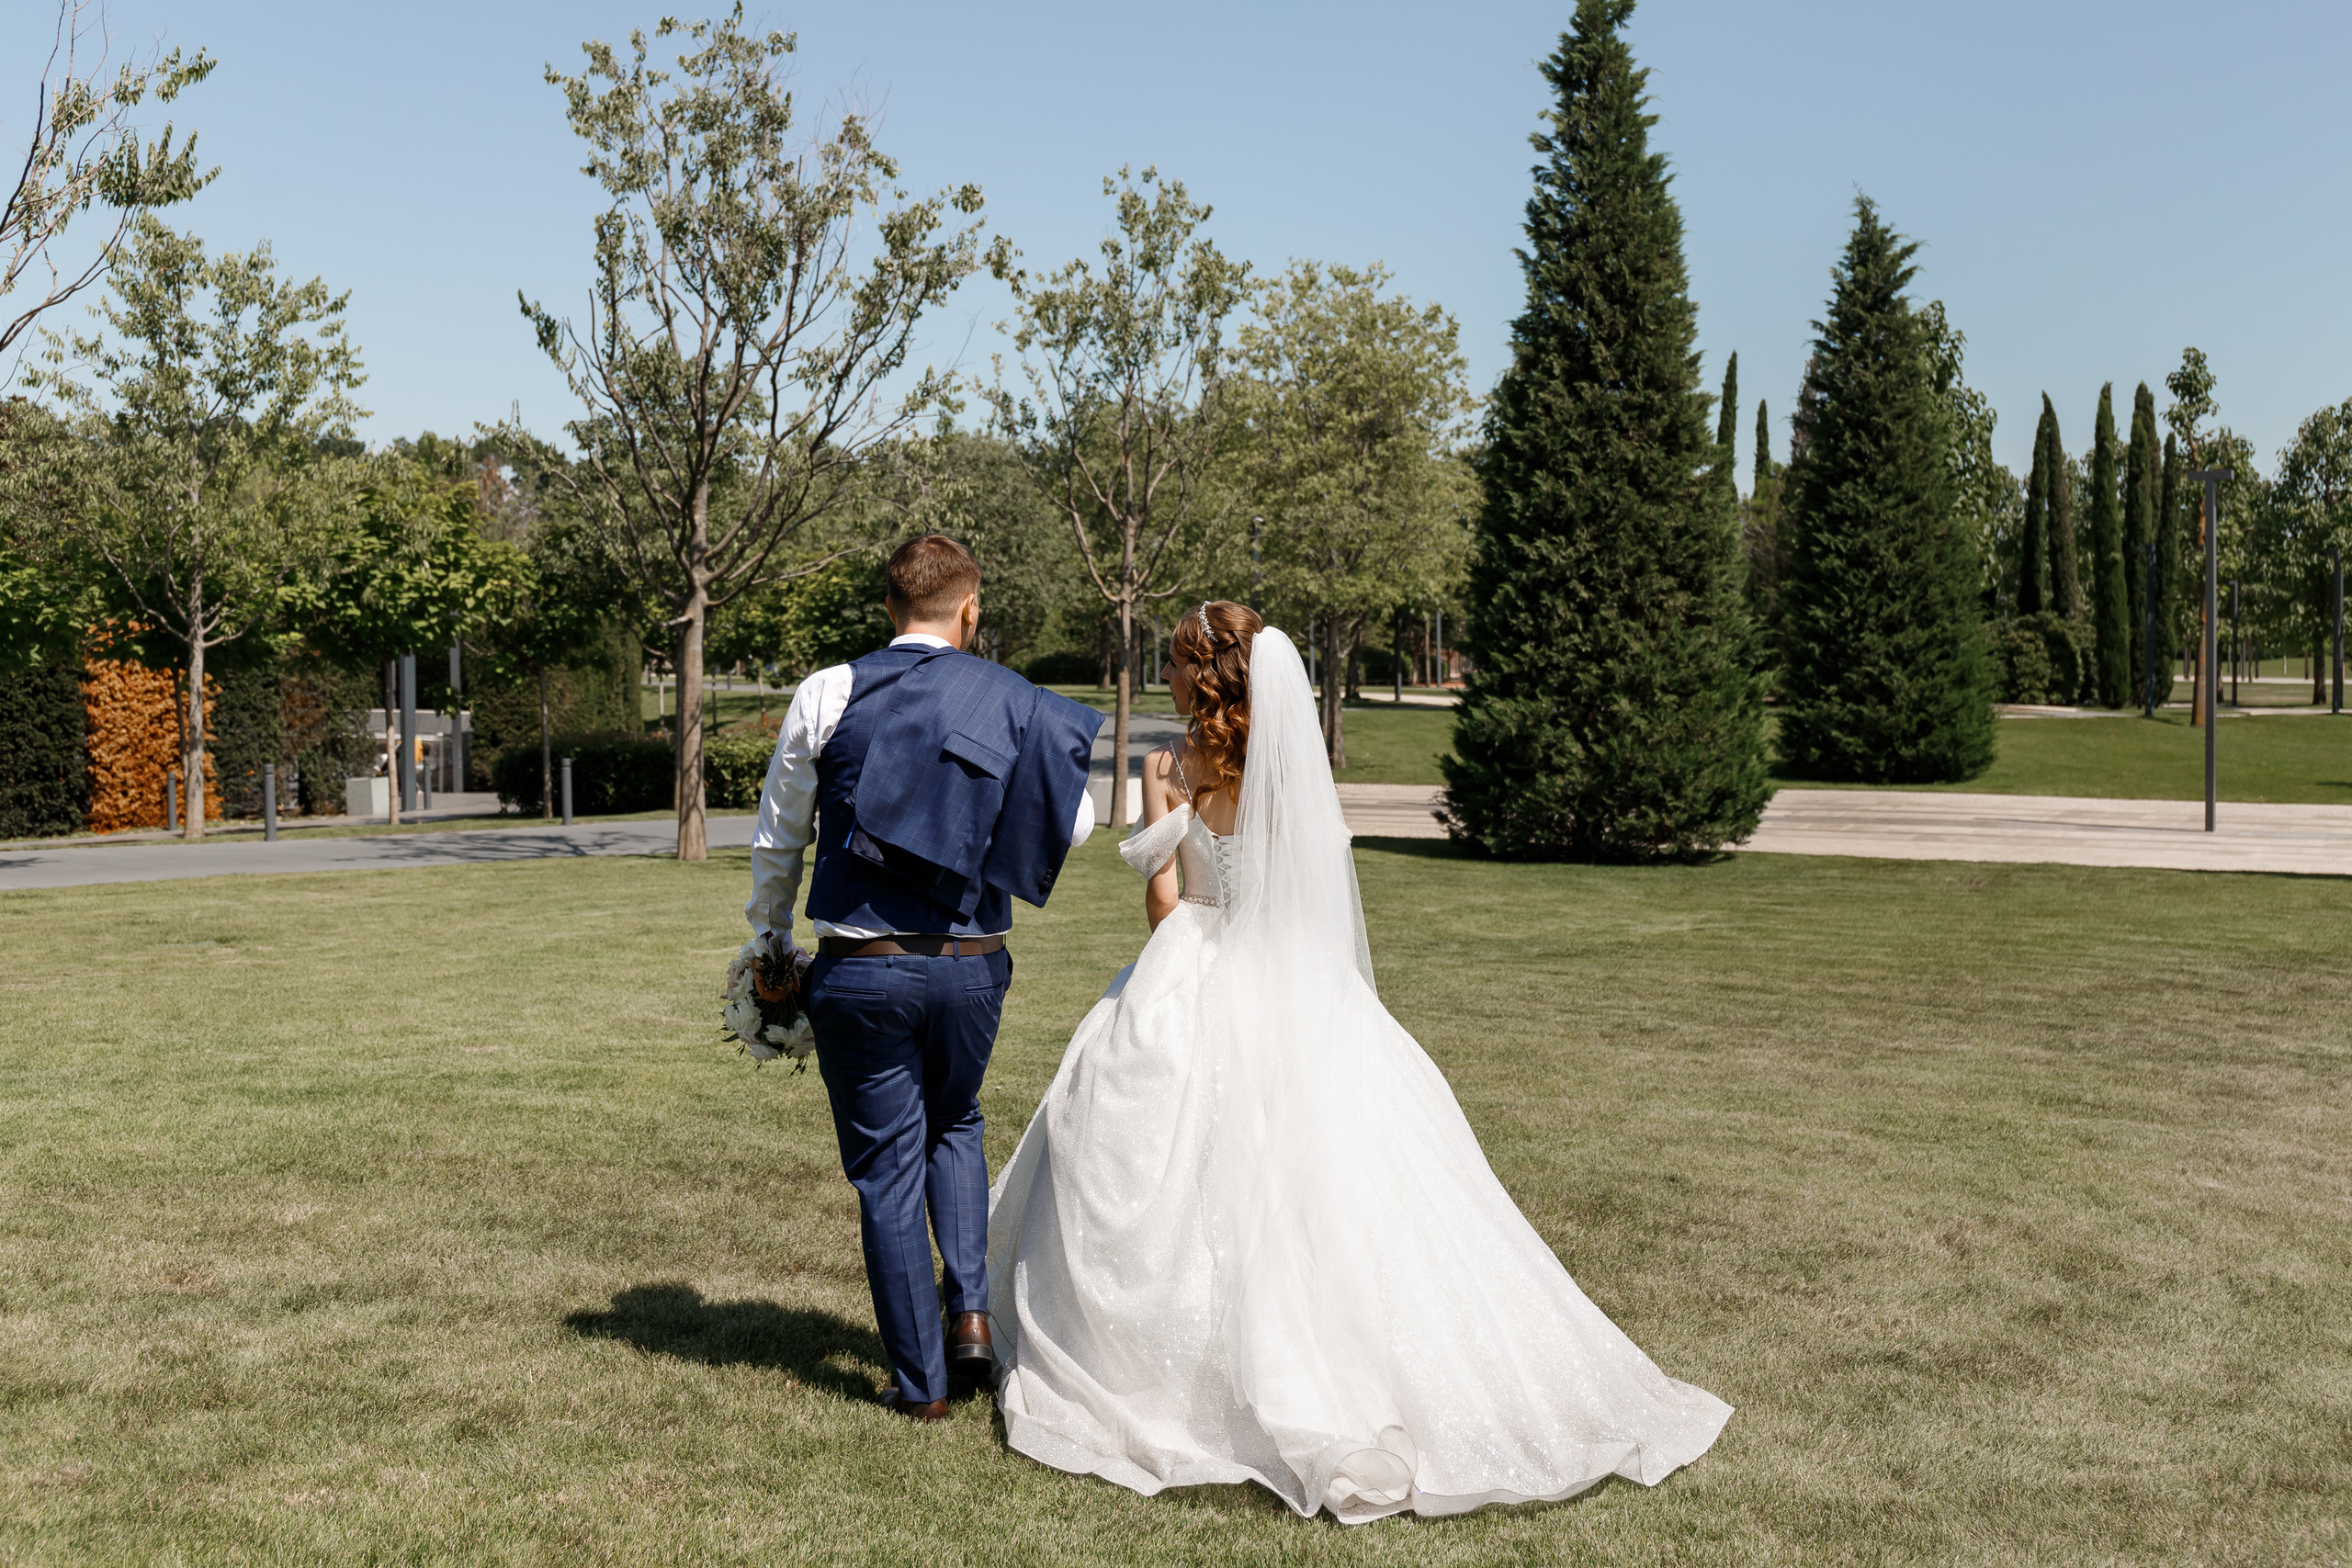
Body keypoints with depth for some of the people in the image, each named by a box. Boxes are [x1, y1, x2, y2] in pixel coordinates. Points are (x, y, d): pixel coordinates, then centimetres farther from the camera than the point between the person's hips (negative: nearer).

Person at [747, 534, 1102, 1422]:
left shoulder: (827, 695, -4)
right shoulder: (1017, 707, -2)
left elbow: (779, 840, 2)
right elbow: (1075, 825, 7)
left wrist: (769, 937, 17)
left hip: (861, 971, -2)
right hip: (973, 965, 2)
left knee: (887, 1167, 9)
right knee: (954, 1127, 27)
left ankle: (920, 1381, 15)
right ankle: (971, 1311, 13)